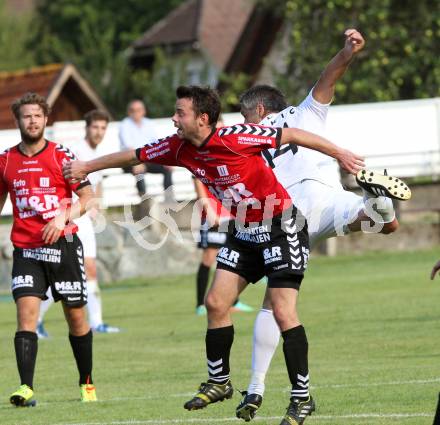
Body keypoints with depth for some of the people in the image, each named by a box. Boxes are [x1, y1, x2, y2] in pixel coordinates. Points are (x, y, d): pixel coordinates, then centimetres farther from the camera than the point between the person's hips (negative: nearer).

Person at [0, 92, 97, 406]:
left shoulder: (61, 156, -2)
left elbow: (87, 195, -3)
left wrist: (64, 216, -18)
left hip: (63, 244, -1)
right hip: (26, 249, 1)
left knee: (76, 315, 6)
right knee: (26, 310, -15)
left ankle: (87, 383, 23)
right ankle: (26, 388, -21)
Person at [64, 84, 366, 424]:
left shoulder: (235, 138, -24)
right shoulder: (179, 148, -2)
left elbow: (291, 135, -16)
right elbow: (135, 156, 12)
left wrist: (339, 153, -14)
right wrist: (86, 167, 21)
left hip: (282, 228, -8)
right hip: (244, 232, 8)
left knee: (283, 312, -13)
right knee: (216, 303, 2)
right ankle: (219, 382, 18)